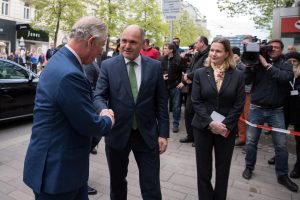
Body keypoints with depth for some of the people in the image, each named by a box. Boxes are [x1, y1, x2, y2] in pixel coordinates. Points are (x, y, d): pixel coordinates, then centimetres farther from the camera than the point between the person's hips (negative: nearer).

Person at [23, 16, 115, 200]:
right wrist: (108, 119, -3)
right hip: (57, 168, -9)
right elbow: (91, 125, -22)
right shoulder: (69, 74, -29)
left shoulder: (61, 60, 4)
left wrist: (100, 116, 2)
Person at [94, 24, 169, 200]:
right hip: (117, 133, 0)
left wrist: (163, 133, 0)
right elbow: (99, 96, -5)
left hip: (147, 134, 0)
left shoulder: (155, 66, -1)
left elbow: (161, 102, 2)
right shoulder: (108, 65, -3)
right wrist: (104, 111, -29)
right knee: (117, 183, 21)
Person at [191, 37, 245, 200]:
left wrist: (225, 125, -13)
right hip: (203, 128, 0)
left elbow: (239, 104, -3)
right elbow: (196, 101, -6)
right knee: (203, 169, 8)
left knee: (223, 169, 14)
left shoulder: (238, 75, 0)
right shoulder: (200, 73, 0)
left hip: (227, 129, 1)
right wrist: (210, 123, -15)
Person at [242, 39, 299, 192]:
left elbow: (285, 77, -19)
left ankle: (282, 175, 22)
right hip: (256, 108, 0)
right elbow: (247, 81, -5)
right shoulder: (258, 62, 2)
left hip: (276, 111, 0)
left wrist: (266, 64, -20)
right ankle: (249, 167, 28)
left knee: (281, 145, 5)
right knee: (251, 141, 9)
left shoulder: (286, 64, 2)